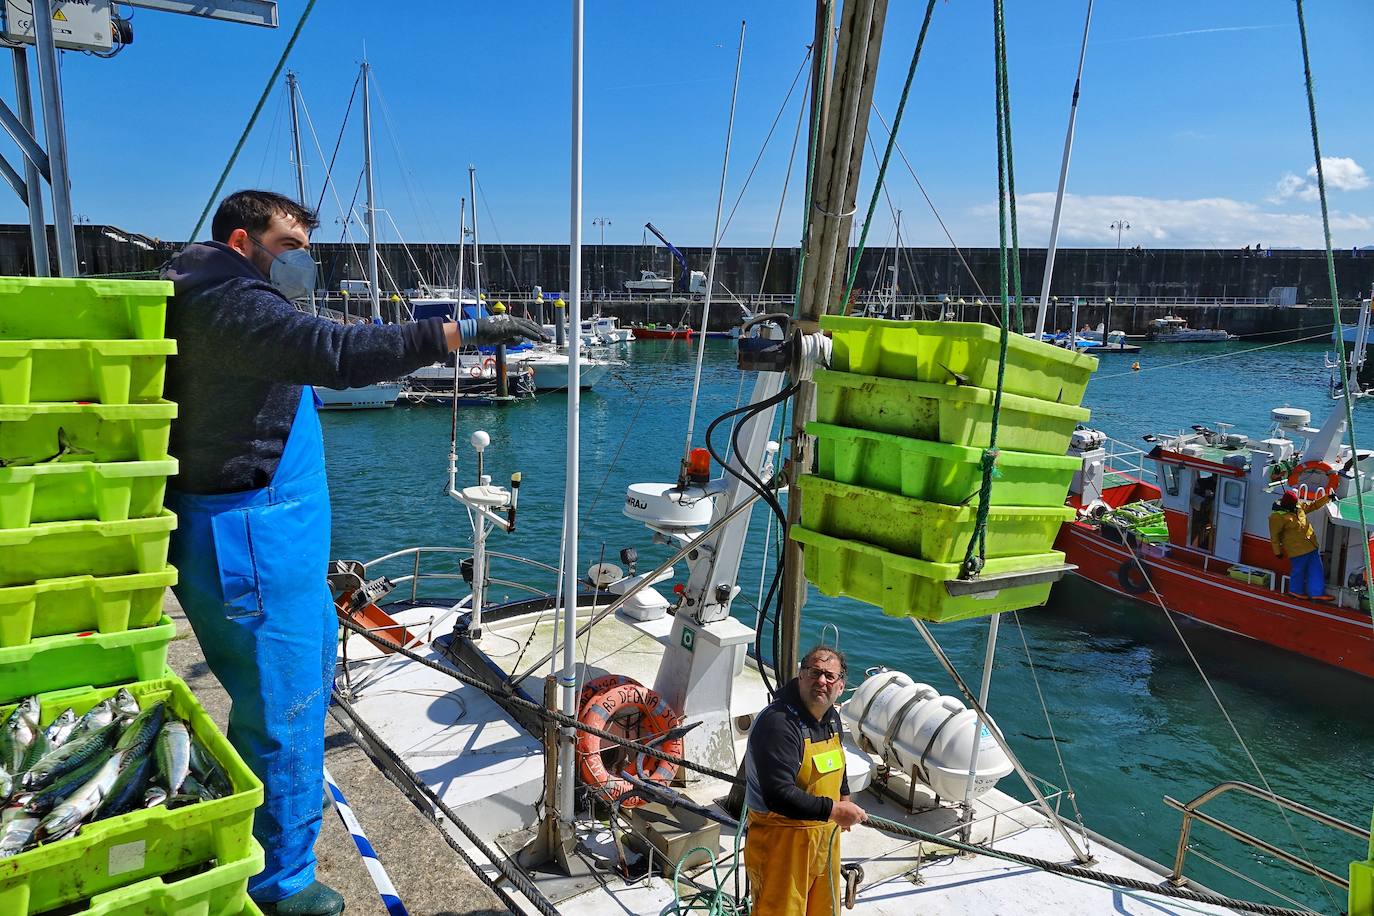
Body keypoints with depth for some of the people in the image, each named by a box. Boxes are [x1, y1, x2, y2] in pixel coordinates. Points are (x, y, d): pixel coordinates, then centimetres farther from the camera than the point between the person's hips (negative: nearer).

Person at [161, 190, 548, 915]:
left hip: (277, 538, 11)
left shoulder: (229, 301, 16)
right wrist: (464, 331, -34)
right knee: (282, 708, 0)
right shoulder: (230, 302, -18)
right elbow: (338, 353, -33)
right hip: (250, 546, -11)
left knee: (311, 657, 27)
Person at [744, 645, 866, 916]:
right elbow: (779, 796, -33)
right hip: (781, 841, -8)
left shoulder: (831, 716, 3)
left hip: (824, 833, 9)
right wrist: (833, 810, -29)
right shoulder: (777, 723, -28)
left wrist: (844, 797, 23)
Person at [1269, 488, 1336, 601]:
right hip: (1296, 549, -8)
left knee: (1316, 569, 12)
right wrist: (1277, 551, -8)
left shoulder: (1299, 506, 1)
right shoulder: (1277, 517, -21)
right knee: (1299, 570, 9)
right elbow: (1274, 536, -14)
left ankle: (1317, 593, 21)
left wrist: (1327, 497, 9)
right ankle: (1296, 590, 33)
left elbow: (1313, 505, 18)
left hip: (1311, 544, 8)